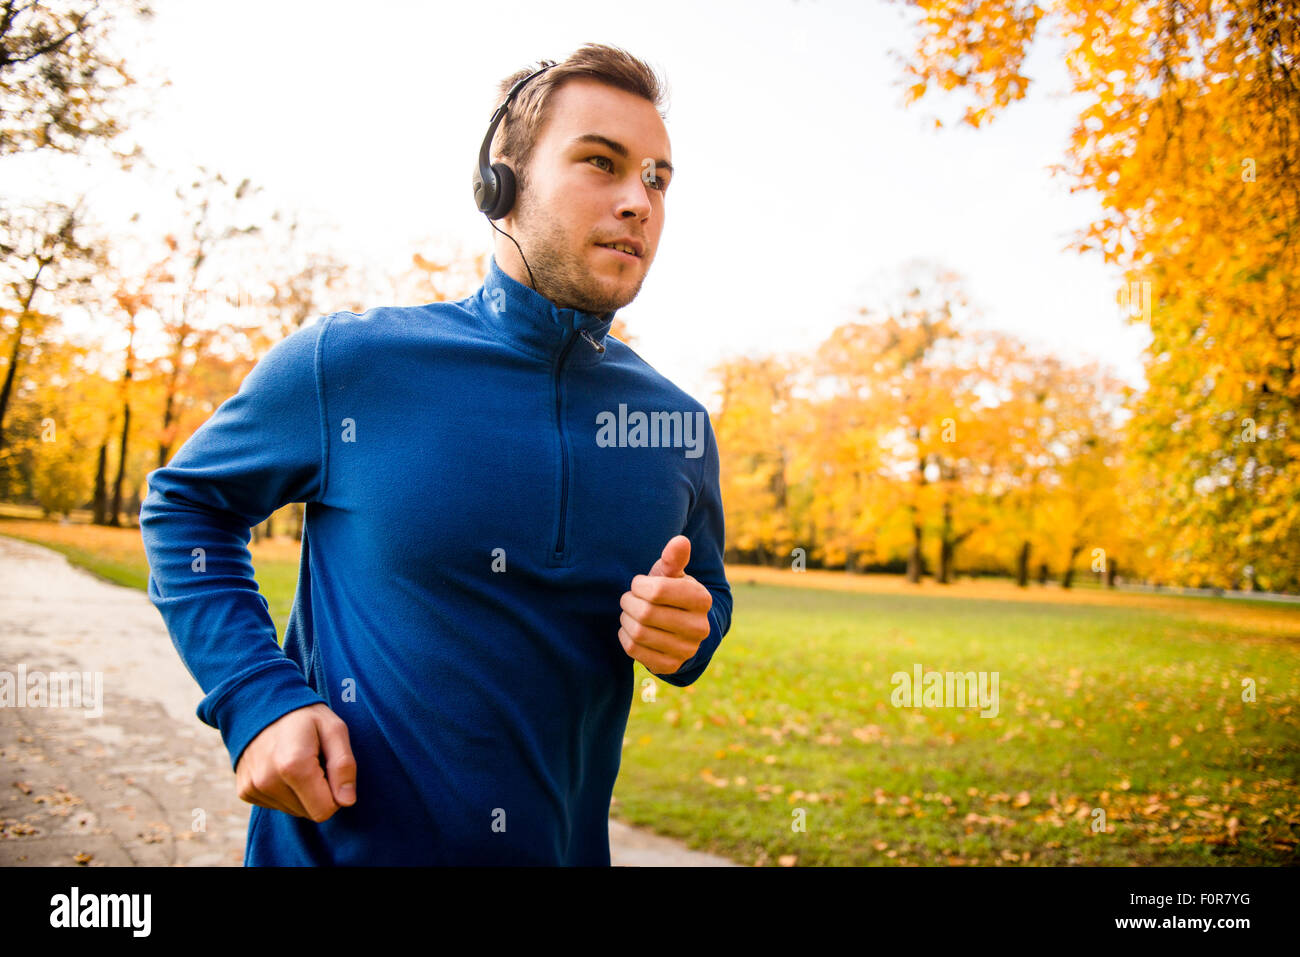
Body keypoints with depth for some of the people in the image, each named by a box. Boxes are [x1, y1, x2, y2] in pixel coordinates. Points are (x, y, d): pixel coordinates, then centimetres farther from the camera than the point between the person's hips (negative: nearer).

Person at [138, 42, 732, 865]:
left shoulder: (682, 426, -3)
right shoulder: (346, 364, -12)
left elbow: (710, 593, 12)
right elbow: (186, 501, 2)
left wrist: (688, 633, -12)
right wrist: (256, 696, -12)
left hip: (560, 844, 4)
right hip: (337, 837, -3)